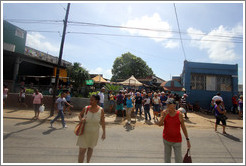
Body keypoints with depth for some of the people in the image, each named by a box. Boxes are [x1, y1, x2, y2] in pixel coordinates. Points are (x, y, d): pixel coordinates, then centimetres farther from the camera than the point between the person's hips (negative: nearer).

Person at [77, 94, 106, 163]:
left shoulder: (101, 110, -15)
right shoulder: (86, 108, -13)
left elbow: (102, 121, -6)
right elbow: (80, 115, 5)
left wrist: (104, 132, -3)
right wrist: (81, 119, -17)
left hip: (94, 133, 1)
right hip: (84, 132, 0)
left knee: (90, 148, 22)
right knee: (82, 150, 1)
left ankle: (88, 162, 49)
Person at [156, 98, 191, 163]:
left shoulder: (179, 114, -12)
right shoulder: (164, 113, -10)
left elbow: (183, 127, -3)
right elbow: (160, 124, -18)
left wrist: (187, 139, -2)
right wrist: (165, 115, -30)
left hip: (177, 141, -1)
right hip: (166, 140, 2)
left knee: (179, 160, 4)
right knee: (167, 158, 19)